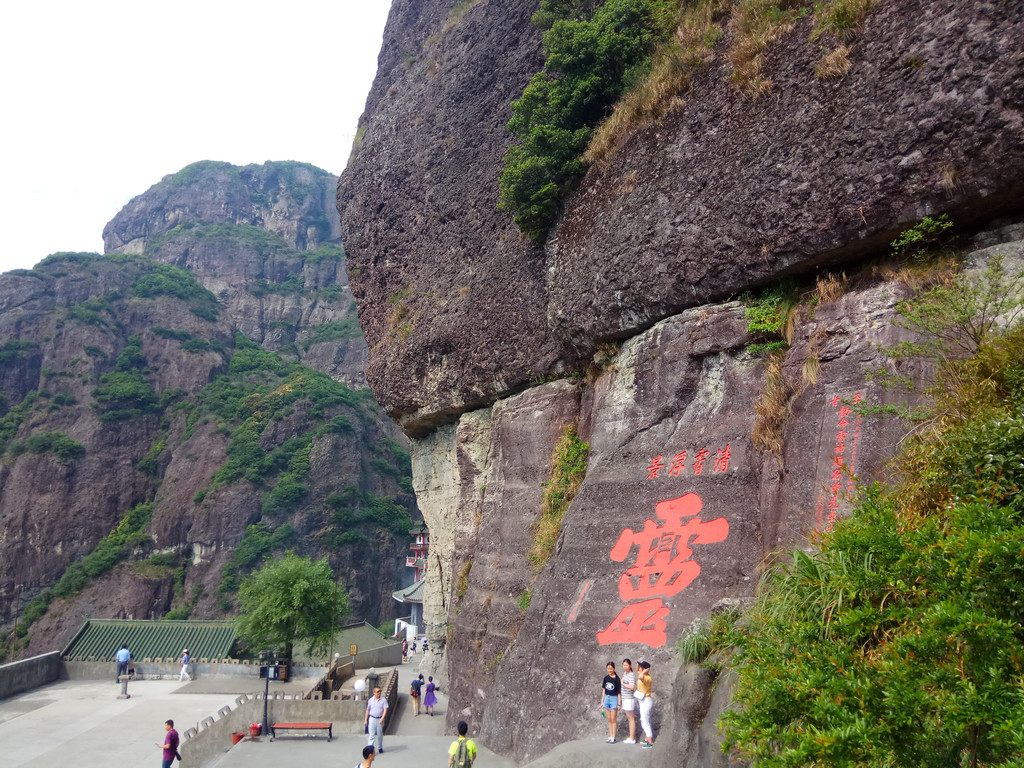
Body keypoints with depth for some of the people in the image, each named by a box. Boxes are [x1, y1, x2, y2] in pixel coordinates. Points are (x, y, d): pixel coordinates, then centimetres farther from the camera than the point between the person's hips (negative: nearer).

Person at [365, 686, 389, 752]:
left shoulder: (383, 700, -4)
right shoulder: (370, 700, 1)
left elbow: (385, 709, -9)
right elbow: (367, 710, 10)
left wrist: (382, 718, -22)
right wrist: (365, 720, 10)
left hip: (380, 719, 0)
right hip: (372, 719, 0)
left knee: (380, 734, 11)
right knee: (371, 734, -6)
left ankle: (380, 748, 29)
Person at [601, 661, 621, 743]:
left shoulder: (617, 679, -12)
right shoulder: (606, 678, 2)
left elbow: (619, 692, -10)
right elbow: (604, 689, 10)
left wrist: (619, 704, -11)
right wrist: (602, 700, 9)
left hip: (614, 699, -5)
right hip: (607, 698, 5)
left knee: (613, 719, 0)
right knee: (609, 719, 10)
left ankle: (613, 737, 8)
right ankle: (610, 736, 18)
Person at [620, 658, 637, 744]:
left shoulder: (631, 676, -18)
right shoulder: (624, 673, 10)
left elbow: (632, 687, -32)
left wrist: (623, 684, -20)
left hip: (629, 699, -9)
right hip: (625, 699, 9)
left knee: (631, 719, -2)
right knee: (629, 718, 14)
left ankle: (632, 739, 3)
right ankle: (631, 737, 22)